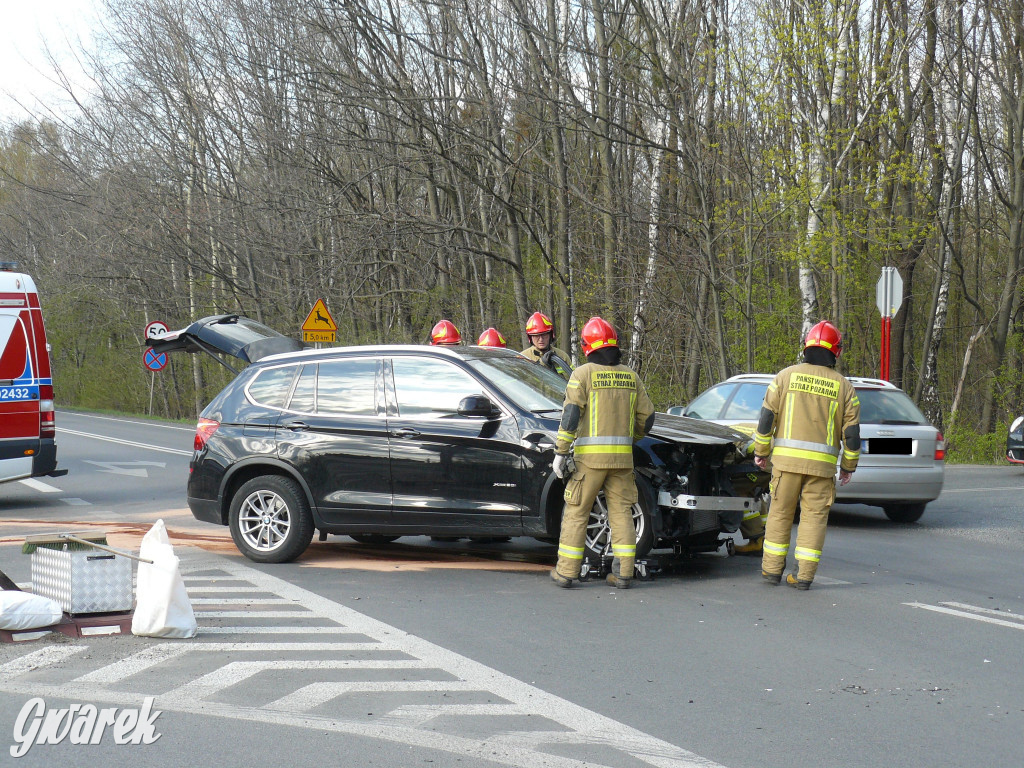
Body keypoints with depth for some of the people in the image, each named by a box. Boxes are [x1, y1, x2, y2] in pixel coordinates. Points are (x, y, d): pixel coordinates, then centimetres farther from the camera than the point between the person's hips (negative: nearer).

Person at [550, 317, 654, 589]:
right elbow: (646, 416, 14)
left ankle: (566, 572, 5)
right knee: (621, 511, 9)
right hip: (622, 456, 4)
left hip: (590, 455, -3)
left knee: (576, 512, 4)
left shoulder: (583, 374, -3)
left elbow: (570, 415, -11)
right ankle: (623, 574, 5)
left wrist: (560, 452, -9)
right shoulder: (631, 376, 10)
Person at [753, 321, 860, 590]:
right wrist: (848, 466, 16)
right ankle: (804, 575, 3)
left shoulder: (786, 376, 3)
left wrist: (761, 451, 12)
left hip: (786, 457, 0)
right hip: (822, 464, 0)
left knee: (780, 513, 10)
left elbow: (766, 417, 2)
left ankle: (772, 569, 15)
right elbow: (852, 433, 5)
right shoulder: (843, 387, 5)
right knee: (814, 517, 5)